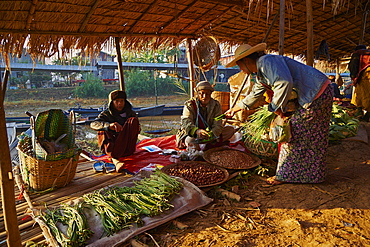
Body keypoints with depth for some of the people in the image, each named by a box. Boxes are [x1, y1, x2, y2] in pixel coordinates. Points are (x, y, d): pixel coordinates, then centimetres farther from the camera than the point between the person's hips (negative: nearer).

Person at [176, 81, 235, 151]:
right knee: (190, 141, -38)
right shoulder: (189, 104, -7)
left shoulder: (216, 105, -1)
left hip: (211, 134, 4)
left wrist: (211, 134, -34)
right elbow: (186, 122, -23)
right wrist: (196, 131, -45)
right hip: (192, 134, -4)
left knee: (231, 129, -14)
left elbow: (217, 125, -11)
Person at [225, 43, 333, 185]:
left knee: (295, 135, -6)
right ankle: (312, 174, 25)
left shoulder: (267, 61, -18)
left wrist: (276, 107, -20)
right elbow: (254, 95, 31)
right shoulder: (260, 75, 15)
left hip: (317, 93, -10)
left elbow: (285, 83, -33)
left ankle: (286, 175, 5)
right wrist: (235, 108, 40)